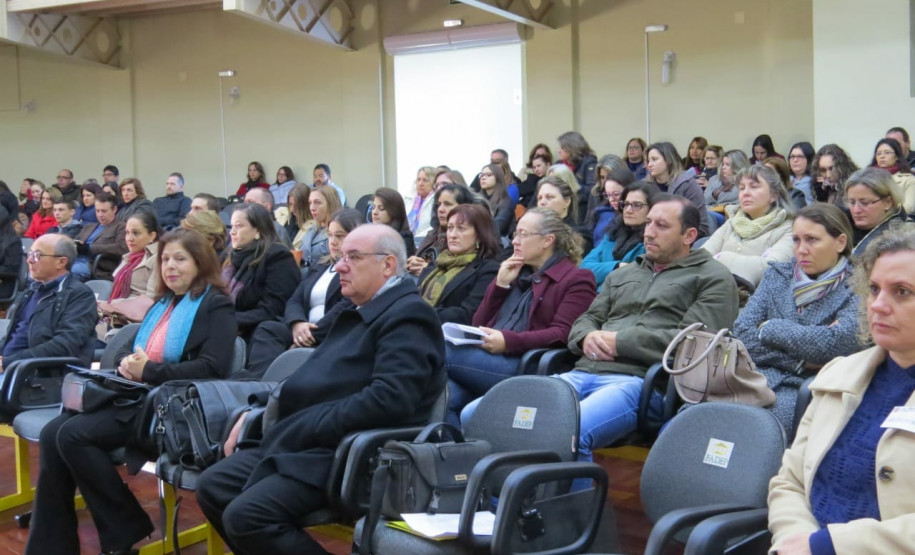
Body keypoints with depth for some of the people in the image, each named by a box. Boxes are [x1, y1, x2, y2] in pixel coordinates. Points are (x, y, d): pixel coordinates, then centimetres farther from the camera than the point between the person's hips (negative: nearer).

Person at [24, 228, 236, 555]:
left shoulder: (216, 306, -3)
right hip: (135, 395, 8)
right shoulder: (162, 304, 23)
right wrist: (127, 360, -3)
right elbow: (130, 347, 23)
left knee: (74, 435, -24)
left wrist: (148, 371, -18)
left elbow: (214, 367, -16)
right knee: (52, 433, -13)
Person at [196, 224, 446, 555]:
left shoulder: (407, 314, -12)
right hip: (301, 441, 10)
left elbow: (390, 398, -25)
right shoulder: (351, 311, 19)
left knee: (245, 515, -23)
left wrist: (309, 430, -21)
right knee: (212, 488, 3)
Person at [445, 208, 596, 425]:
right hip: (487, 356, 6)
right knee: (450, 395, -29)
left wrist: (509, 341, -20)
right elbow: (479, 324, 26)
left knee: (442, 352, -26)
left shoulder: (576, 279, 8)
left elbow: (563, 334, -9)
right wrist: (500, 284, 12)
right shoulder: (517, 273, 30)